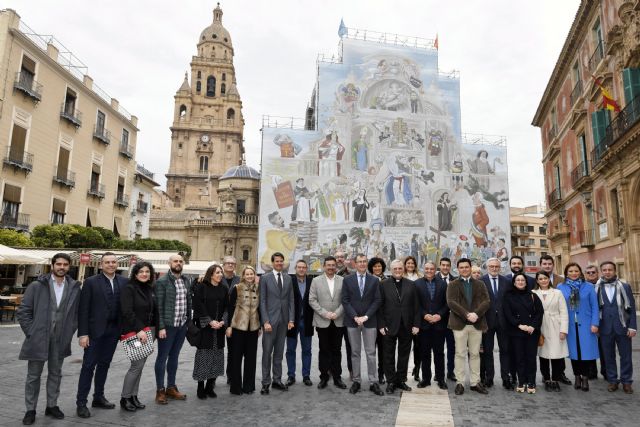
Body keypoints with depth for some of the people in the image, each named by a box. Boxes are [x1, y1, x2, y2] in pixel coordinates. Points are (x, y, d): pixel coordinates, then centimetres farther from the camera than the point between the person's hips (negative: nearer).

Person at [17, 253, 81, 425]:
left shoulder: (74, 288, 1)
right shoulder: (36, 286, -4)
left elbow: (77, 313, 7)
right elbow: (23, 311, -2)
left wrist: (69, 332, 1)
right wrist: (31, 332, -7)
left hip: (60, 340, 2)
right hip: (38, 338, -2)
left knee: (55, 374, 13)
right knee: (33, 375, 8)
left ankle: (52, 405, 27)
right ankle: (30, 409, 21)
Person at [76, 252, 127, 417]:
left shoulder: (123, 282, 4)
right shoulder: (91, 282, -6)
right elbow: (83, 309, -8)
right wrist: (83, 333, -12)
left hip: (113, 331, 4)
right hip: (95, 330, -4)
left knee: (104, 365, 14)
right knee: (88, 366, 2)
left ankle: (98, 397, 26)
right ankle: (81, 402, 12)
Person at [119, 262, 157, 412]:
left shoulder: (150, 289, 10)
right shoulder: (128, 288, -10)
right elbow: (127, 312, -17)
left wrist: (153, 329, 6)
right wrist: (139, 330, -20)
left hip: (147, 332, 6)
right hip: (133, 333, -6)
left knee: (140, 366, 10)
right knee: (136, 365, -5)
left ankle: (133, 396, 22)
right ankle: (124, 398, 11)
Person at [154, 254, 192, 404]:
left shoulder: (186, 280, 9)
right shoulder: (162, 281, -9)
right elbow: (159, 305, -11)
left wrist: (189, 320, 9)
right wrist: (161, 327, -14)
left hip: (182, 325, 6)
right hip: (167, 326, -5)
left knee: (174, 356, 15)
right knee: (162, 357, 5)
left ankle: (171, 388, 27)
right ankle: (160, 390, 16)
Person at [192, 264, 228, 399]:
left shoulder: (224, 289, 8)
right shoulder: (201, 287, -5)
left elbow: (227, 307, 8)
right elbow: (198, 306, -10)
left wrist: (222, 321, -7)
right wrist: (210, 322, -14)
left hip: (219, 328, 4)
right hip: (204, 327, -4)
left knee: (216, 355, 6)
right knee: (203, 355, 0)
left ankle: (210, 387, 18)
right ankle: (200, 388, 12)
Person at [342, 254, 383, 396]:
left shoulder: (374, 280, 4)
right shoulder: (347, 280, 2)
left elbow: (377, 301, 0)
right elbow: (345, 300, -1)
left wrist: (365, 316, -10)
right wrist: (355, 317, -11)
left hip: (369, 321, 0)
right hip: (352, 321, 0)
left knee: (371, 353, 3)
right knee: (355, 353, 8)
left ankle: (373, 382, 11)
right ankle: (356, 381, 17)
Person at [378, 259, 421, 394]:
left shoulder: (411, 285, 5)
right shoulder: (384, 284, -2)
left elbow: (416, 306, 5)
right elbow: (380, 306, -3)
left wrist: (416, 324, -1)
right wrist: (381, 325, -9)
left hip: (406, 326, 2)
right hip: (389, 326, -2)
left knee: (404, 355, 11)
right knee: (389, 356, 7)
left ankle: (401, 380, 25)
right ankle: (391, 382, 18)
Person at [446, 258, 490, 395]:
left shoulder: (480, 284, 11)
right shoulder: (452, 285, 4)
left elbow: (487, 301, 0)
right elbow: (451, 303, -8)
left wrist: (476, 314, -17)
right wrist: (466, 314, -20)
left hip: (477, 323, 2)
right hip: (460, 323, -2)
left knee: (475, 354, 9)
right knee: (460, 354, 3)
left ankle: (475, 382, 18)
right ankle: (460, 383, 10)